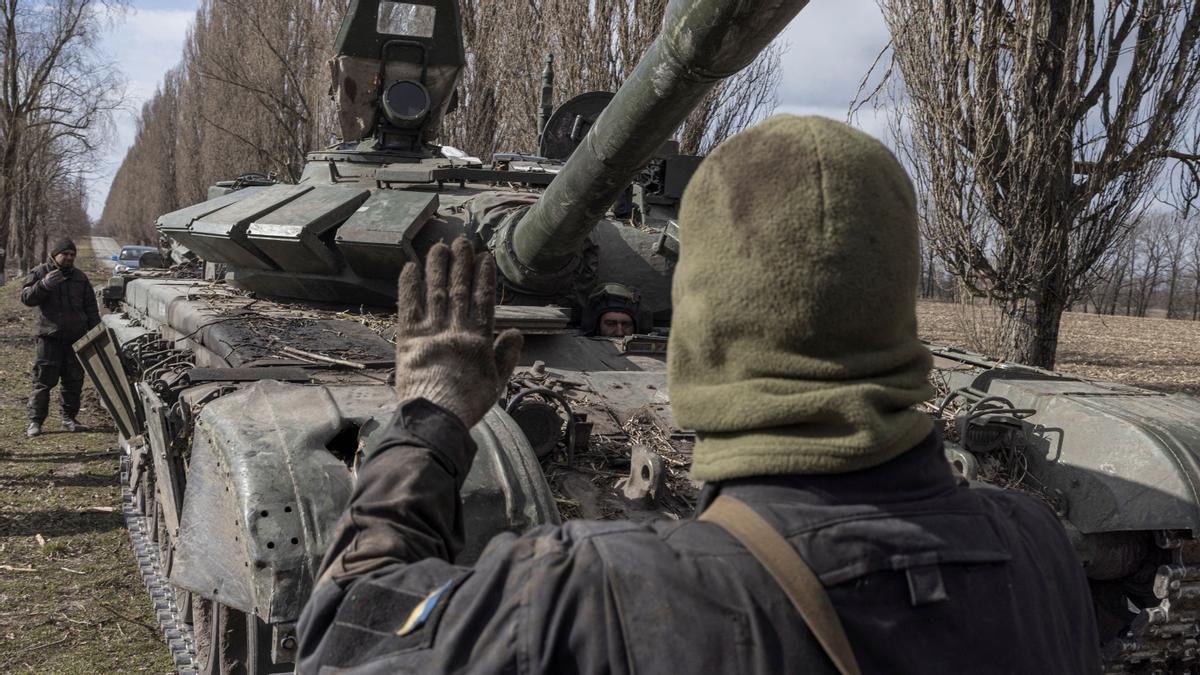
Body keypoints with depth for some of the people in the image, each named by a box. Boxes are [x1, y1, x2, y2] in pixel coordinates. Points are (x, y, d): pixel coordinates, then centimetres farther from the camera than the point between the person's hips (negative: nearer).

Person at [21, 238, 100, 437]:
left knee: (74, 380, 6)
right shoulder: (39, 273, 5)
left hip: (77, 337, 4)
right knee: (44, 380, -5)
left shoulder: (80, 277, 15)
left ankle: (69, 418, 17)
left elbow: (91, 308, 17)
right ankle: (35, 421, 0)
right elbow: (26, 297, -5)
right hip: (50, 337, -3)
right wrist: (44, 284, -20)